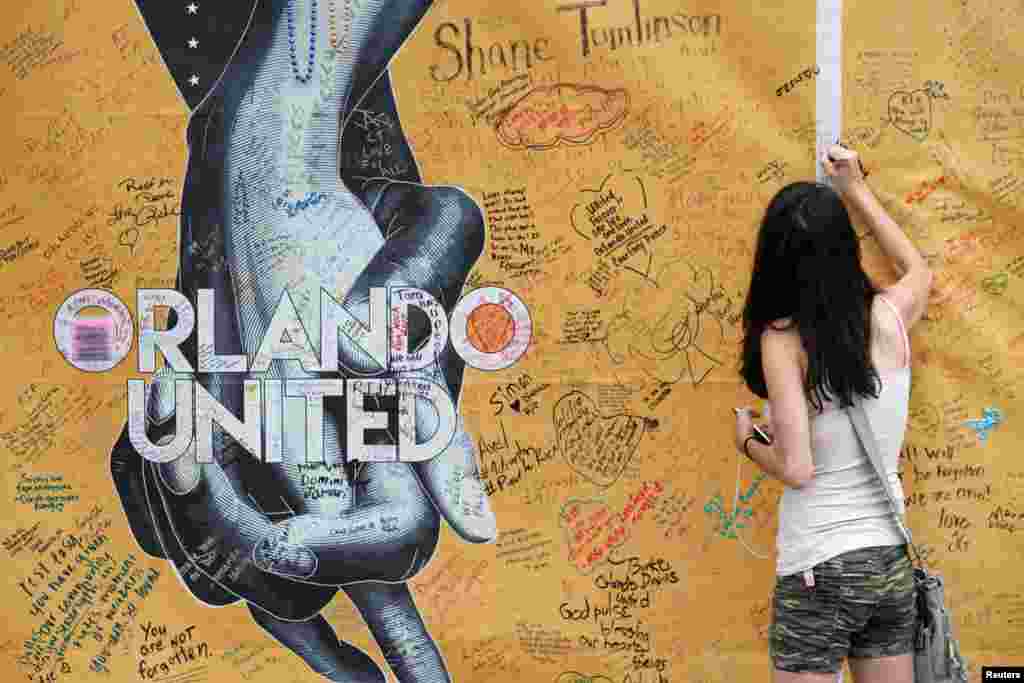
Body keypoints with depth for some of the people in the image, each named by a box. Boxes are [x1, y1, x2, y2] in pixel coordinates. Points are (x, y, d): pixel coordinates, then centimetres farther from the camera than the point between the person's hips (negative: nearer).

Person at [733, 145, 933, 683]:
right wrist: (854, 190, 30)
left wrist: (747, 440, 3)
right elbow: (919, 271, 25)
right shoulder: (889, 317, -1)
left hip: (819, 572, -5)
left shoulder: (782, 337, -14)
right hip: (893, 563, 5)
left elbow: (796, 468, -18)